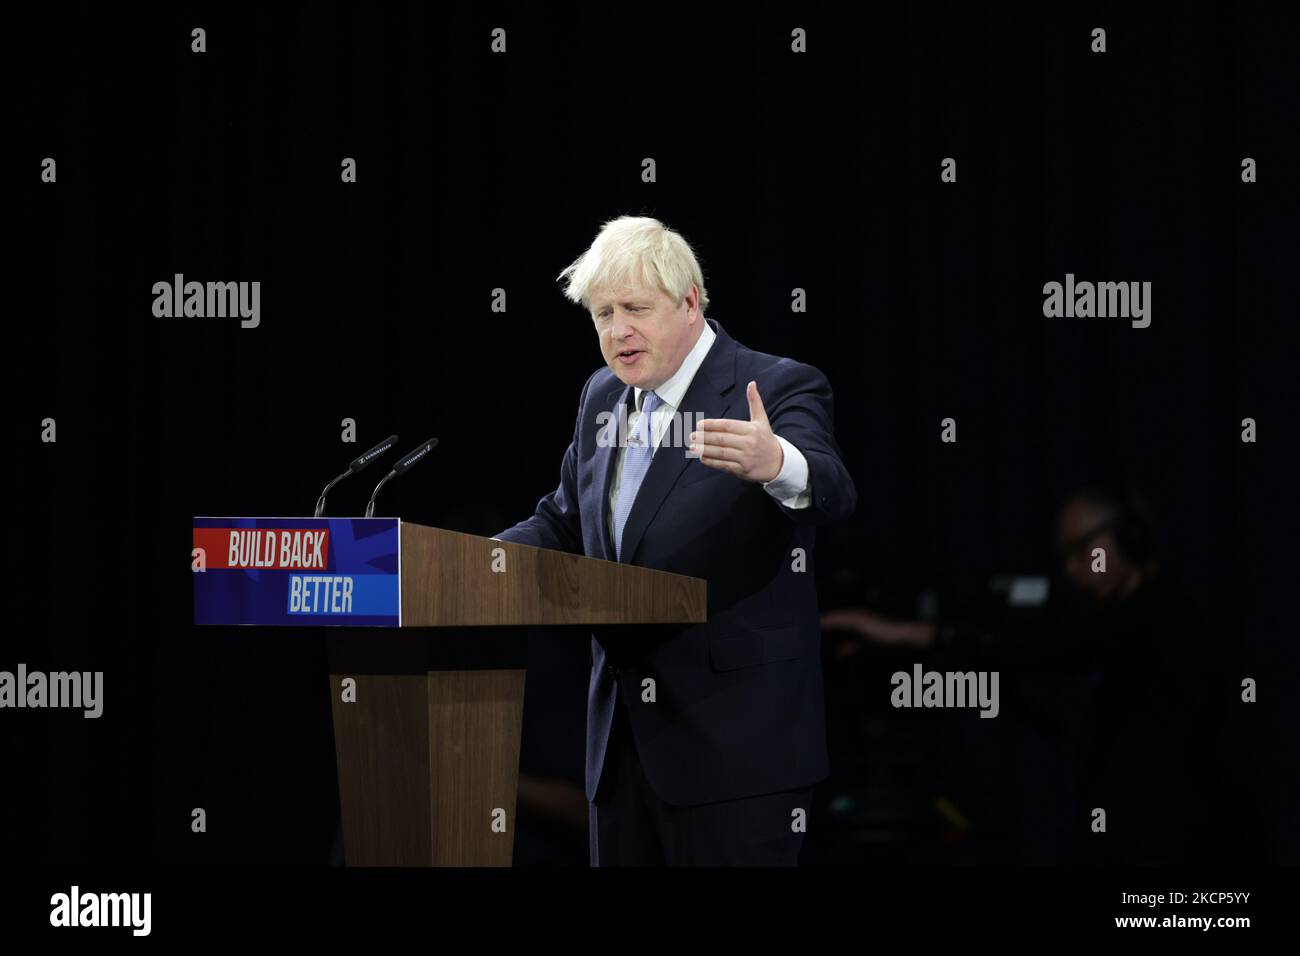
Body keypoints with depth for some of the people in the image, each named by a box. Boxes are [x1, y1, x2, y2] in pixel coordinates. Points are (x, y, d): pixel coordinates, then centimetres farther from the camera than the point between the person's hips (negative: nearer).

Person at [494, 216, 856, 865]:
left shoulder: (780, 390, -9)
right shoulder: (602, 397, 13)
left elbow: (830, 492, -27)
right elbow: (564, 524, 23)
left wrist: (775, 465, -51)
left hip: (734, 739, -7)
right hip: (623, 736, 7)